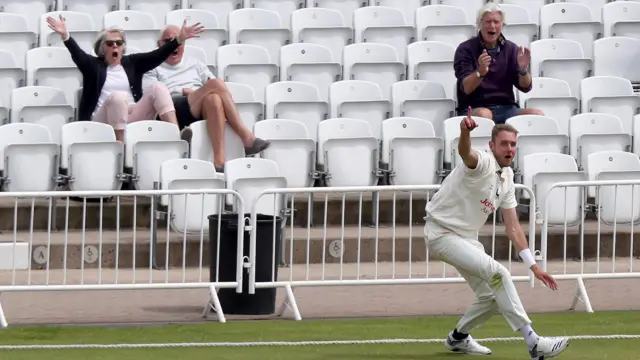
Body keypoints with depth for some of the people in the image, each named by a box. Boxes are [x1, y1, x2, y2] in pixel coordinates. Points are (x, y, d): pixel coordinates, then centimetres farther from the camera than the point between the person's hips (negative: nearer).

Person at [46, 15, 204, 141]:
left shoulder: (132, 62, 20)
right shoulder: (94, 64, 12)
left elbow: (157, 55, 8)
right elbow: (77, 53, -8)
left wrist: (179, 39, -8)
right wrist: (65, 36, -29)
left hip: (133, 117, 3)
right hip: (103, 121, -3)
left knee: (159, 88, -18)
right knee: (118, 96, -35)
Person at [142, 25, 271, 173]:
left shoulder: (195, 64, 31)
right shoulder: (153, 68, 21)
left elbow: (214, 88, 19)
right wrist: (184, 91, -7)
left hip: (204, 111, 3)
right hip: (174, 112, -3)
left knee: (214, 98, -36)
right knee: (216, 84, -28)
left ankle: (219, 161, -46)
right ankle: (246, 137, -35)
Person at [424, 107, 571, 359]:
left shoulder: (506, 177, 6)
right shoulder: (483, 164, -20)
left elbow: (513, 227, 10)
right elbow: (466, 154, -47)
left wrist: (533, 265, 5)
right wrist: (465, 132, -70)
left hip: (467, 239, 9)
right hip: (441, 233, -9)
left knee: (492, 296, 14)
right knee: (497, 273, -25)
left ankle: (458, 338, 38)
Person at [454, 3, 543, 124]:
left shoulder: (510, 48, 11)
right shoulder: (466, 49, 1)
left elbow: (525, 87, 5)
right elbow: (465, 88, -12)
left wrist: (523, 70, -18)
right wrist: (480, 72, -32)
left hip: (506, 108, 3)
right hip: (474, 109, -3)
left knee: (537, 114, -25)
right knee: (483, 115, -39)